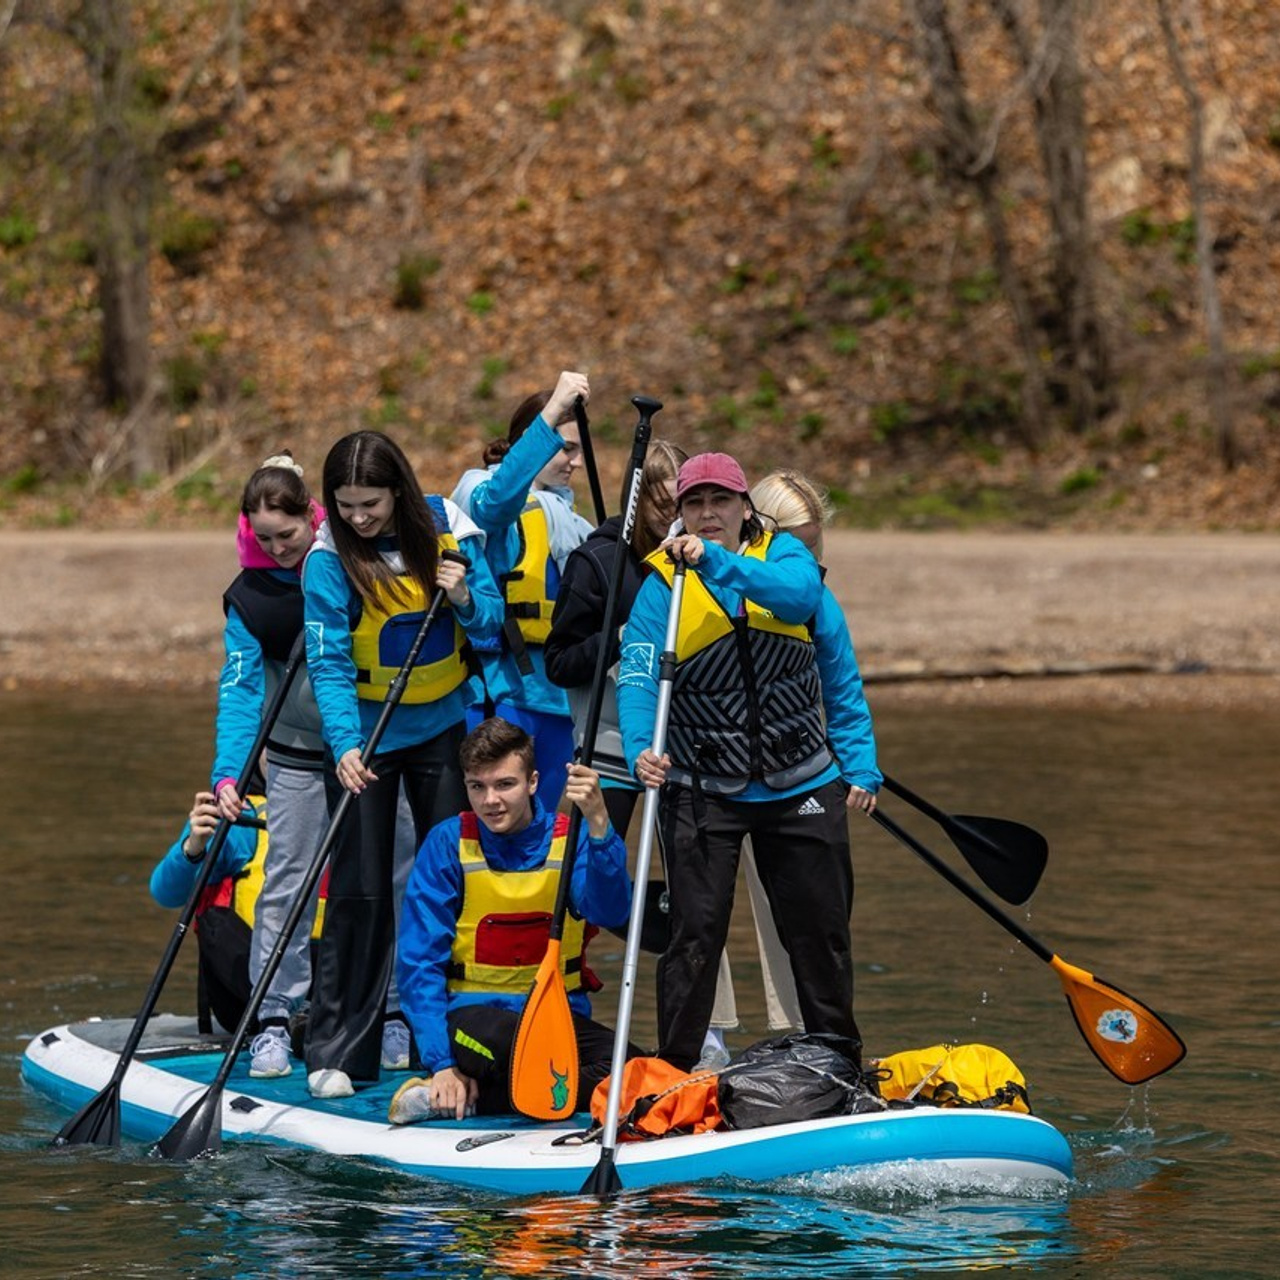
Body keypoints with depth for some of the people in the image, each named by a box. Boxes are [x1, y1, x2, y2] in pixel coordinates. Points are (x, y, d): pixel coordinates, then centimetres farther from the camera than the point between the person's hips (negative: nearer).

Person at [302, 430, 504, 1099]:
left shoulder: (445, 529, -9)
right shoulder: (329, 559, -16)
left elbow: (494, 623, -1)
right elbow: (328, 662, -21)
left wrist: (466, 601, -24)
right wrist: (344, 744, -34)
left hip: (444, 723, 3)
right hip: (365, 733, -3)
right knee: (359, 890, -4)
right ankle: (335, 1050, 1)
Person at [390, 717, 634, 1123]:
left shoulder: (569, 838, 1)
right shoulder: (448, 843, -3)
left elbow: (609, 910, -20)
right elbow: (420, 963, -6)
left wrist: (597, 823, -36)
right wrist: (442, 1064, -16)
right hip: (475, 1012, -4)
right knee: (488, 1035, -40)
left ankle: (473, 1098, -16)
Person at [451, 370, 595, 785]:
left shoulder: (559, 512, 20)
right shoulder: (480, 490, -6)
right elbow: (497, 499, -31)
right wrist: (553, 413, -41)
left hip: (551, 694, 8)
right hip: (499, 690, -8)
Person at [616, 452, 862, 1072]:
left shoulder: (782, 554, -1)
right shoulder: (662, 584, -4)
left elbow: (799, 593, -26)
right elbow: (637, 677, -14)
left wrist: (718, 563, -40)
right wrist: (641, 749, -33)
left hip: (801, 786, 2)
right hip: (702, 789, -2)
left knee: (821, 933, 11)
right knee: (696, 934, -7)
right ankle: (674, 1069, 1)